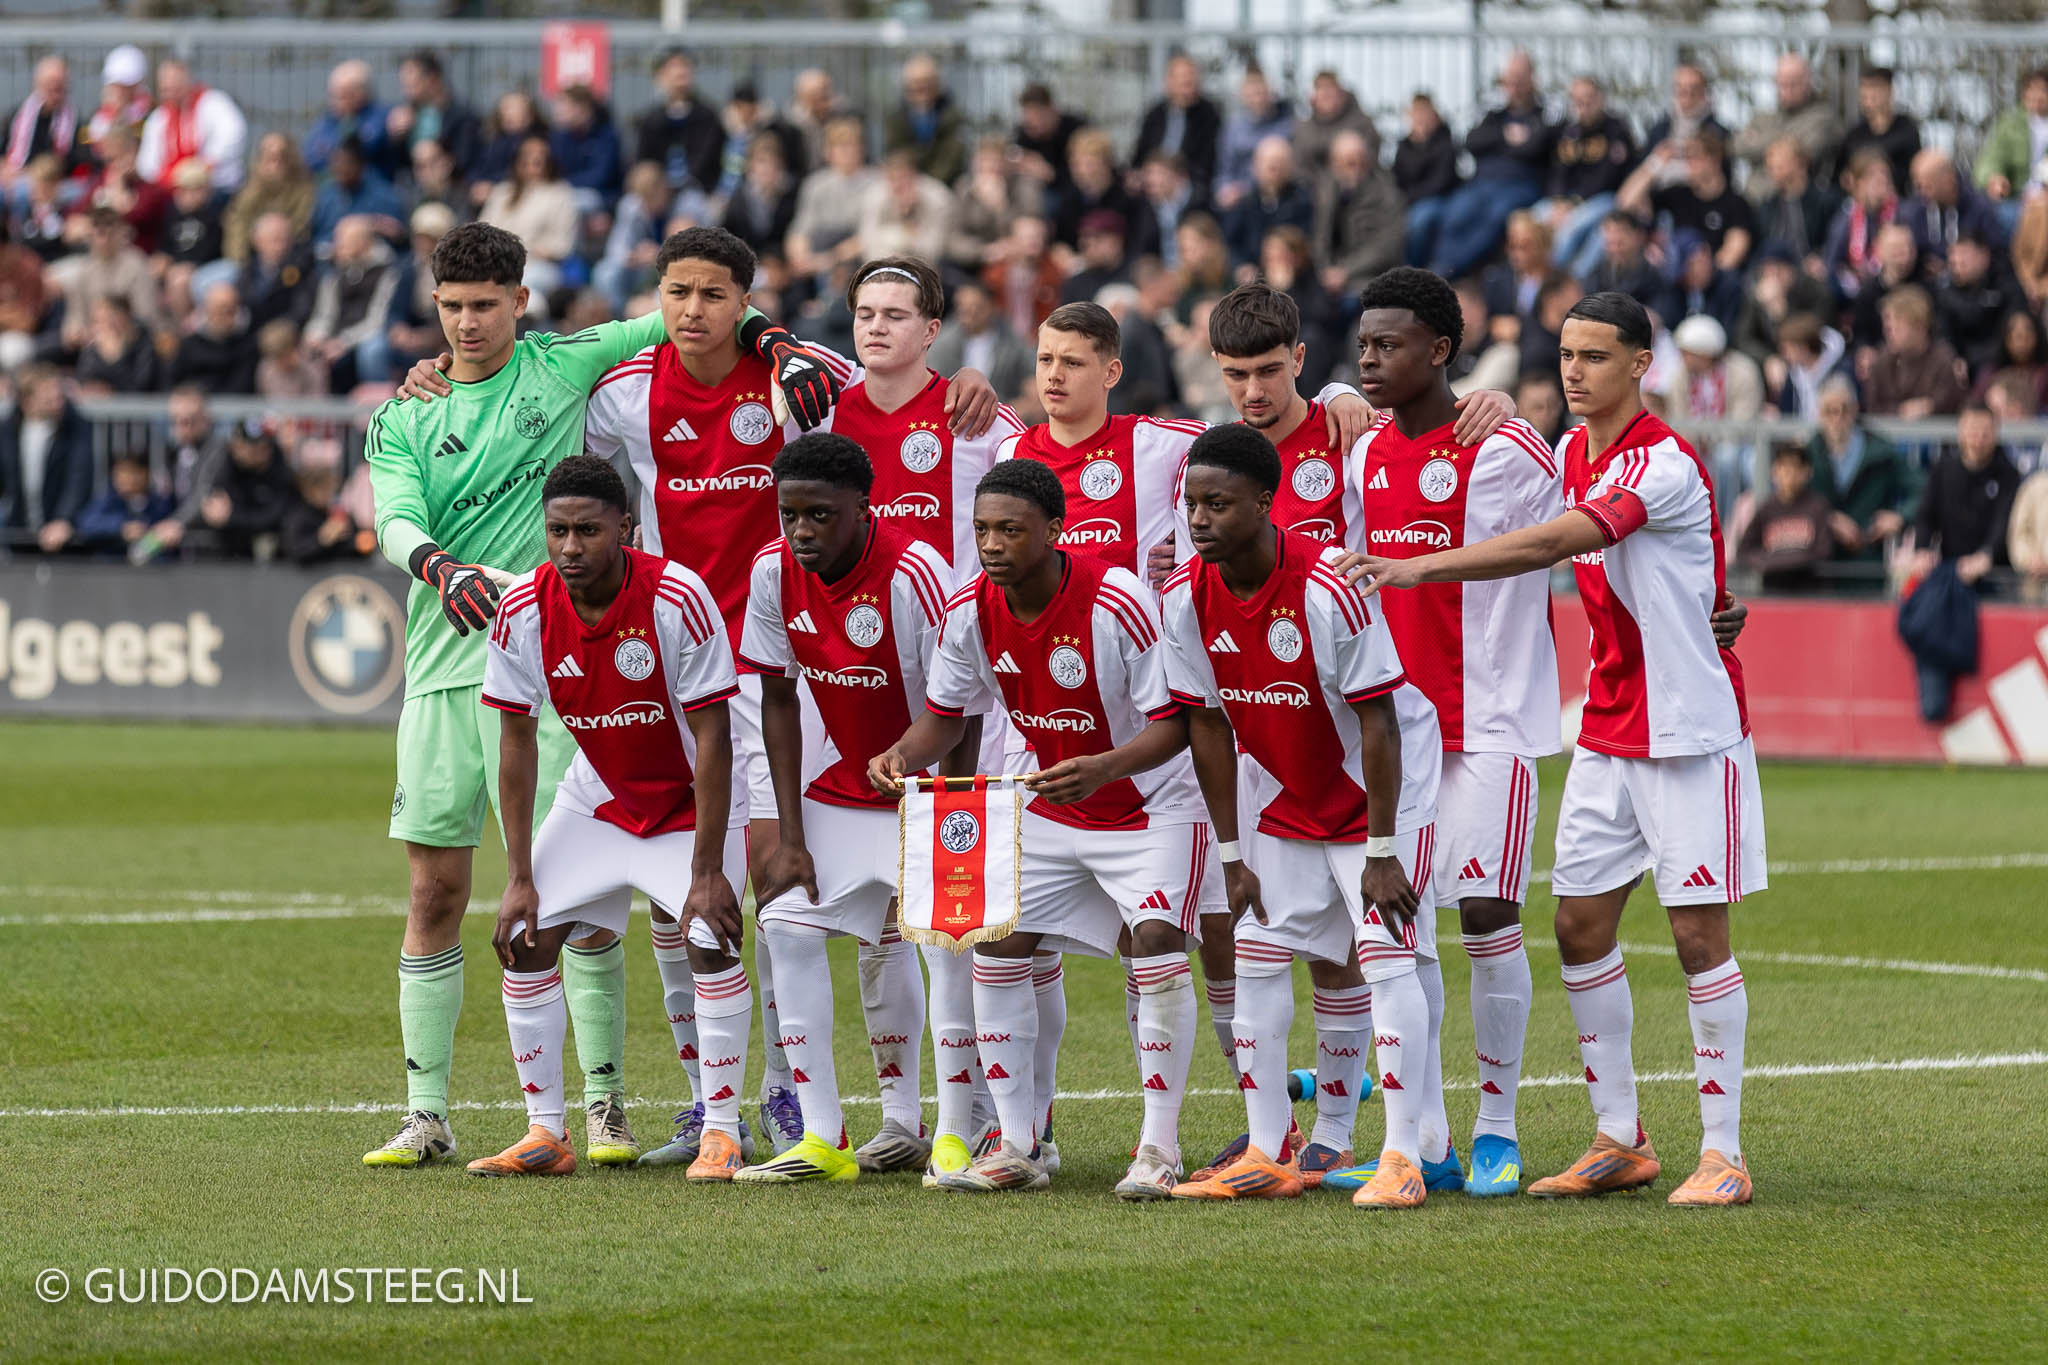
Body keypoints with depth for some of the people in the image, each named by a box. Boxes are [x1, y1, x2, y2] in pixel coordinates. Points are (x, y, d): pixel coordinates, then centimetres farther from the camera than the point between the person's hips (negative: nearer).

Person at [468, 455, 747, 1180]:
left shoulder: (677, 598, -28)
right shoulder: (523, 610, -17)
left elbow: (712, 737, -23)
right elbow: (516, 741, -8)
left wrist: (707, 870, -25)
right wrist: (520, 877, -11)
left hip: (690, 800, -4)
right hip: (597, 796, 4)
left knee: (711, 939, -22)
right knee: (527, 941, -7)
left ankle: (722, 1134, -11)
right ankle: (545, 1135, 4)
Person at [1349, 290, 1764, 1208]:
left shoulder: (1664, 464, -18)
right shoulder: (1571, 453, 8)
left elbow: (1549, 545, -28)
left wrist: (1414, 569, -32)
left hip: (1691, 734, -8)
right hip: (1606, 733, 8)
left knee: (1698, 933, -5)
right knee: (1581, 927, 4)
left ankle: (1722, 1153, 1)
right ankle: (1619, 1139, 13)